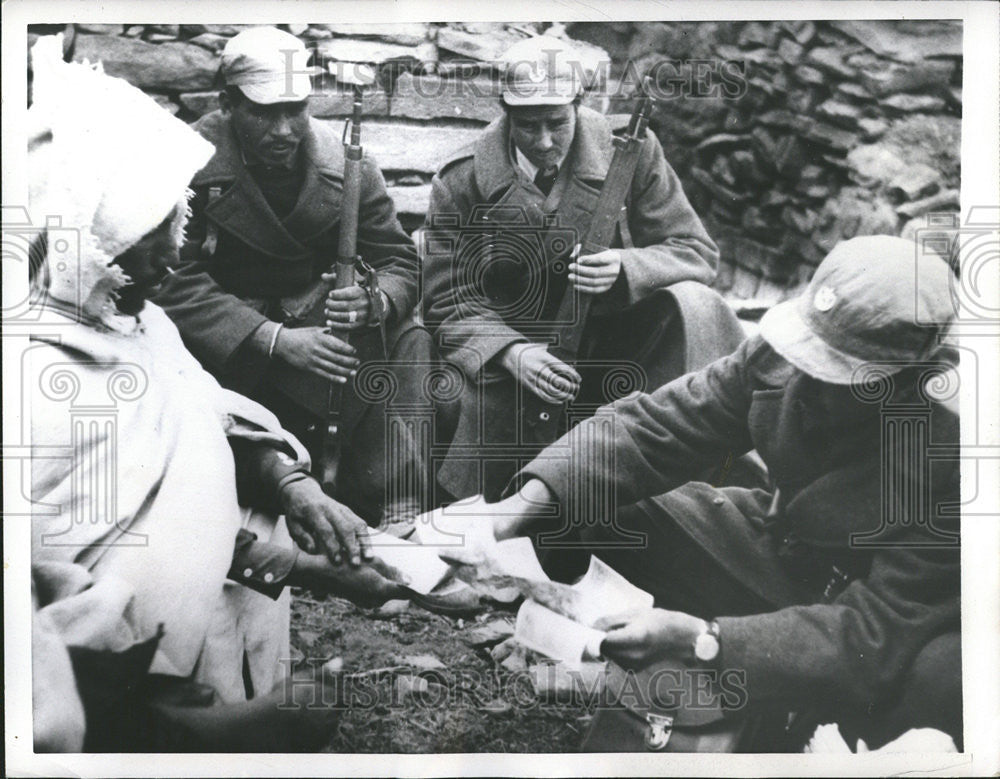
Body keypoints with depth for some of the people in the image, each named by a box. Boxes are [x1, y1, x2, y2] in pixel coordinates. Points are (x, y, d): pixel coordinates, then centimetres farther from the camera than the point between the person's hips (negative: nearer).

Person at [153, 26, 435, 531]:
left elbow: (400, 263, 0)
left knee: (410, 342, -20)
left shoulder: (345, 162, -4)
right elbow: (177, 283, -18)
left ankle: (401, 510, -11)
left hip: (322, 328, 4)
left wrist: (374, 301, -25)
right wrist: (275, 339, -31)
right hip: (227, 348, -3)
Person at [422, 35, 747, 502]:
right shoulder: (461, 181, -6)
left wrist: (625, 269, -27)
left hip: (616, 340, 0)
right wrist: (511, 354, -28)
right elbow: (450, 302, -6)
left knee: (692, 306, -27)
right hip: (511, 354, 0)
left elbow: (697, 252, -4)